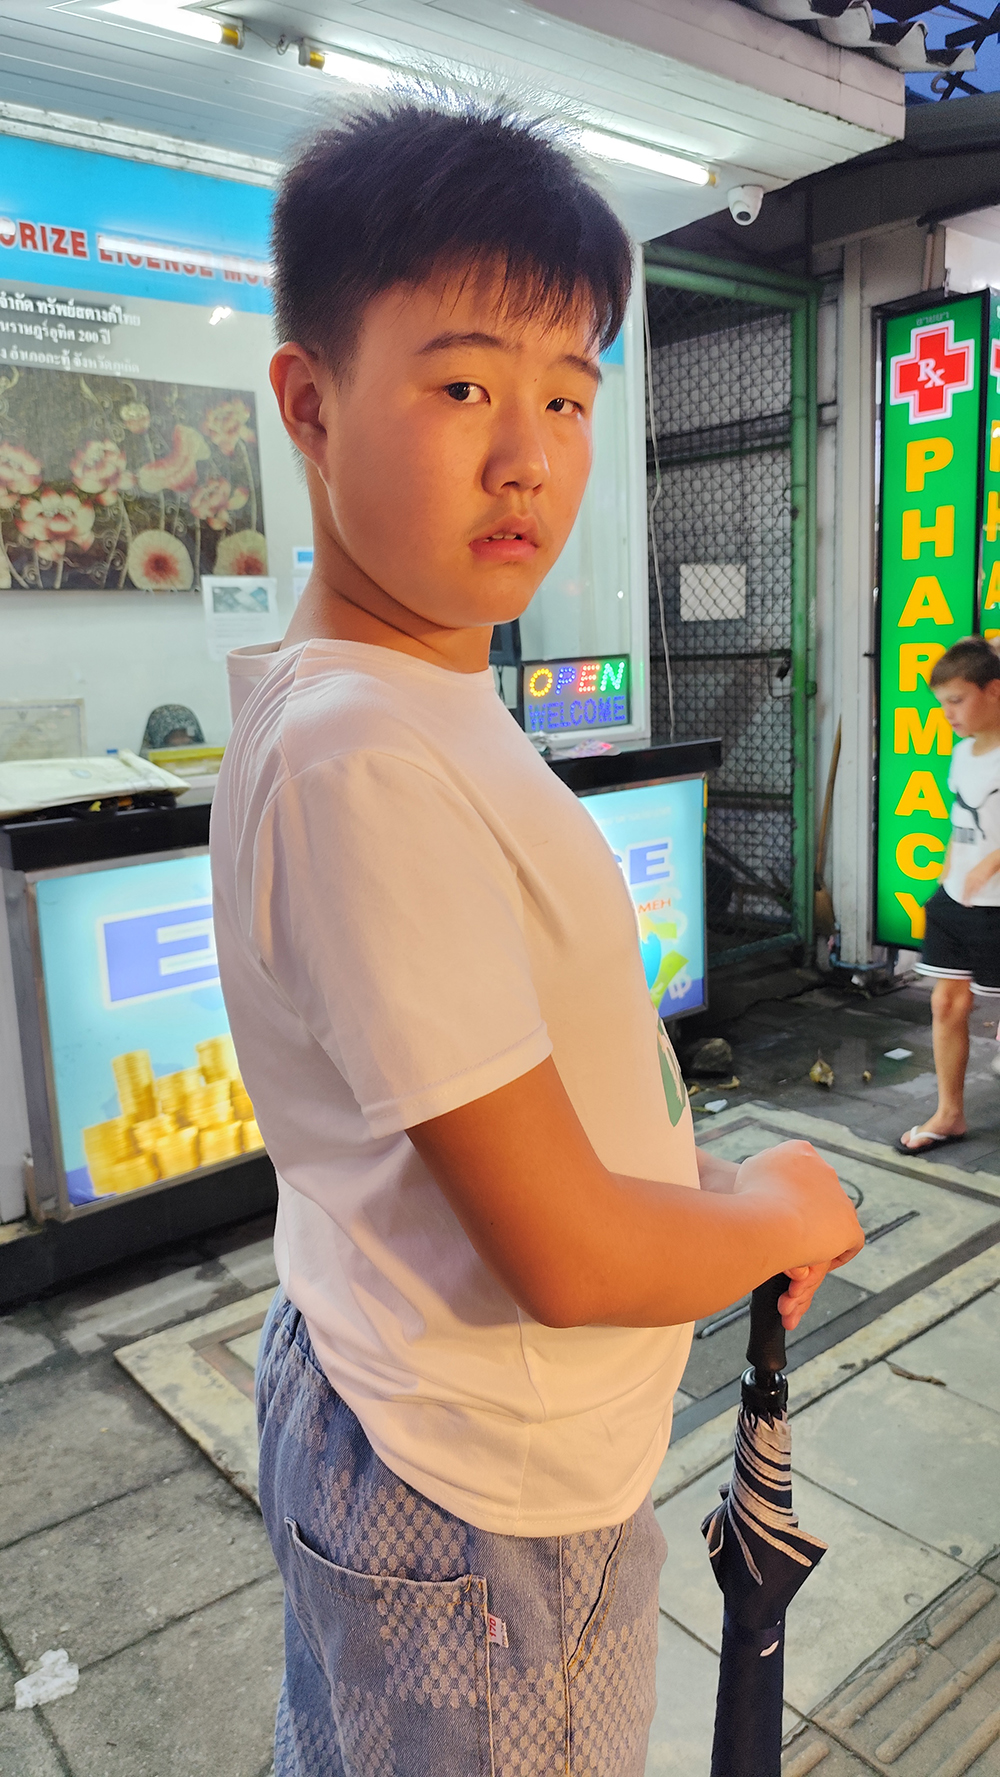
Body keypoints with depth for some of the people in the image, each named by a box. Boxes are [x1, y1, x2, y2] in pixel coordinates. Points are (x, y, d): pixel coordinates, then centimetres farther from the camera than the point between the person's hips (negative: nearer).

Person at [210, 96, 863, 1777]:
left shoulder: (429, 704, 1)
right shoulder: (364, 760, -30)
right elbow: (571, 1259, -28)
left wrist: (710, 1191, 0)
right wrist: (783, 1210, -10)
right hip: (481, 1501, -8)